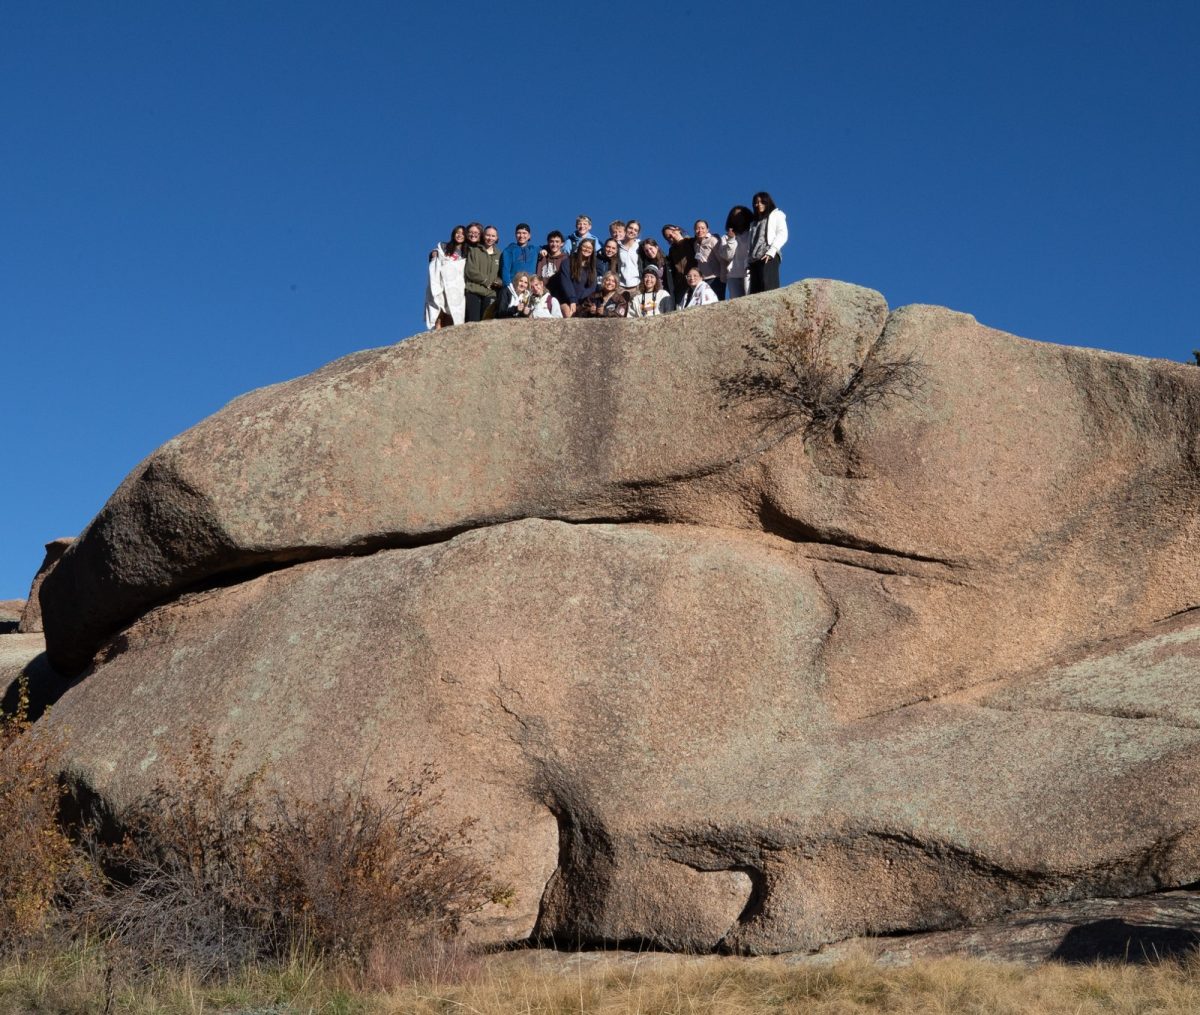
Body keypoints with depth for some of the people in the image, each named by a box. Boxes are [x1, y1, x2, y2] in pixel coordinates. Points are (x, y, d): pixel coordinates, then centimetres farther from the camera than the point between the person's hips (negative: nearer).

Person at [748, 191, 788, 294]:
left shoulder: (776, 215, 18)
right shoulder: (754, 222, 33)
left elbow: (782, 234, 2)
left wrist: (771, 252, -13)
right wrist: (748, 262, 8)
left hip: (769, 258, -5)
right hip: (754, 260, 5)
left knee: (768, 289, -24)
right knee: (755, 292, -10)